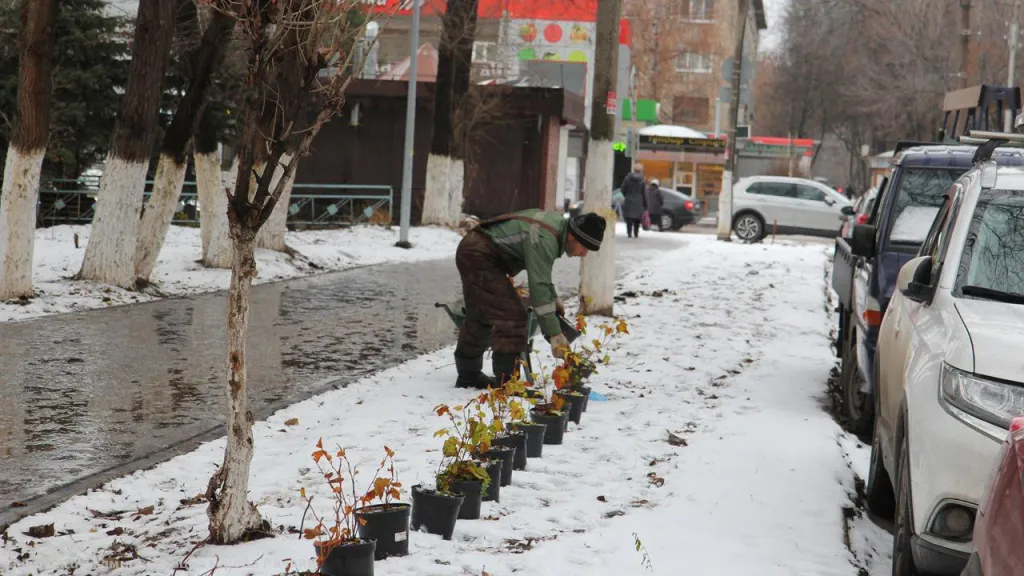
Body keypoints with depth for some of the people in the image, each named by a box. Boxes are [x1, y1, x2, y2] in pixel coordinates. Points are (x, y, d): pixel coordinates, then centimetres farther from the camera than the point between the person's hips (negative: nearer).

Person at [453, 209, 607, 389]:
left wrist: (553, 298, 17)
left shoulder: (558, 223, 3)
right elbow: (538, 286, -30)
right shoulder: (544, 240, -27)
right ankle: (506, 381, -12)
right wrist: (554, 333, -30)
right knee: (511, 315, -14)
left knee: (480, 316, 21)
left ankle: (468, 375, 35)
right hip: (479, 256, -11)